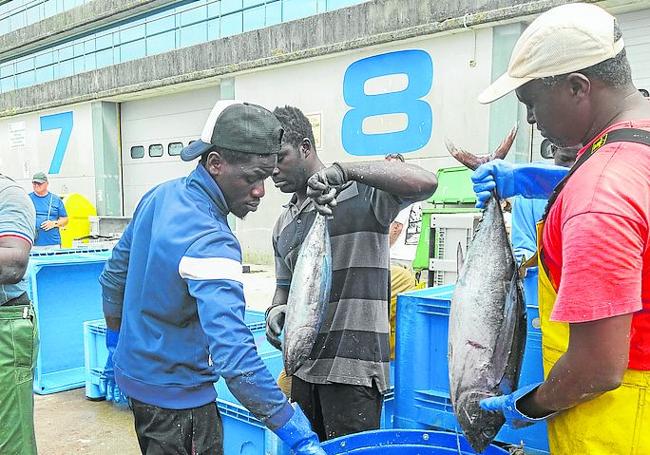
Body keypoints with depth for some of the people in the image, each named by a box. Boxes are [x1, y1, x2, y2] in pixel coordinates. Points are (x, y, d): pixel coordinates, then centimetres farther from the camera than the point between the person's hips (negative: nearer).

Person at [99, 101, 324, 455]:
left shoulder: (159, 196, -2)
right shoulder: (210, 242, -31)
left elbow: (114, 275, 10)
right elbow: (235, 360, -38)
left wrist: (115, 343, 21)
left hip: (134, 371, 9)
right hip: (177, 395, -9)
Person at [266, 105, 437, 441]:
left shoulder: (359, 192, -8)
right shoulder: (283, 224, 14)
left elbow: (425, 183, -24)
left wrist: (345, 170, -29)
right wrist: (276, 310, -2)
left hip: (353, 369, -7)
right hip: (303, 366, 7)